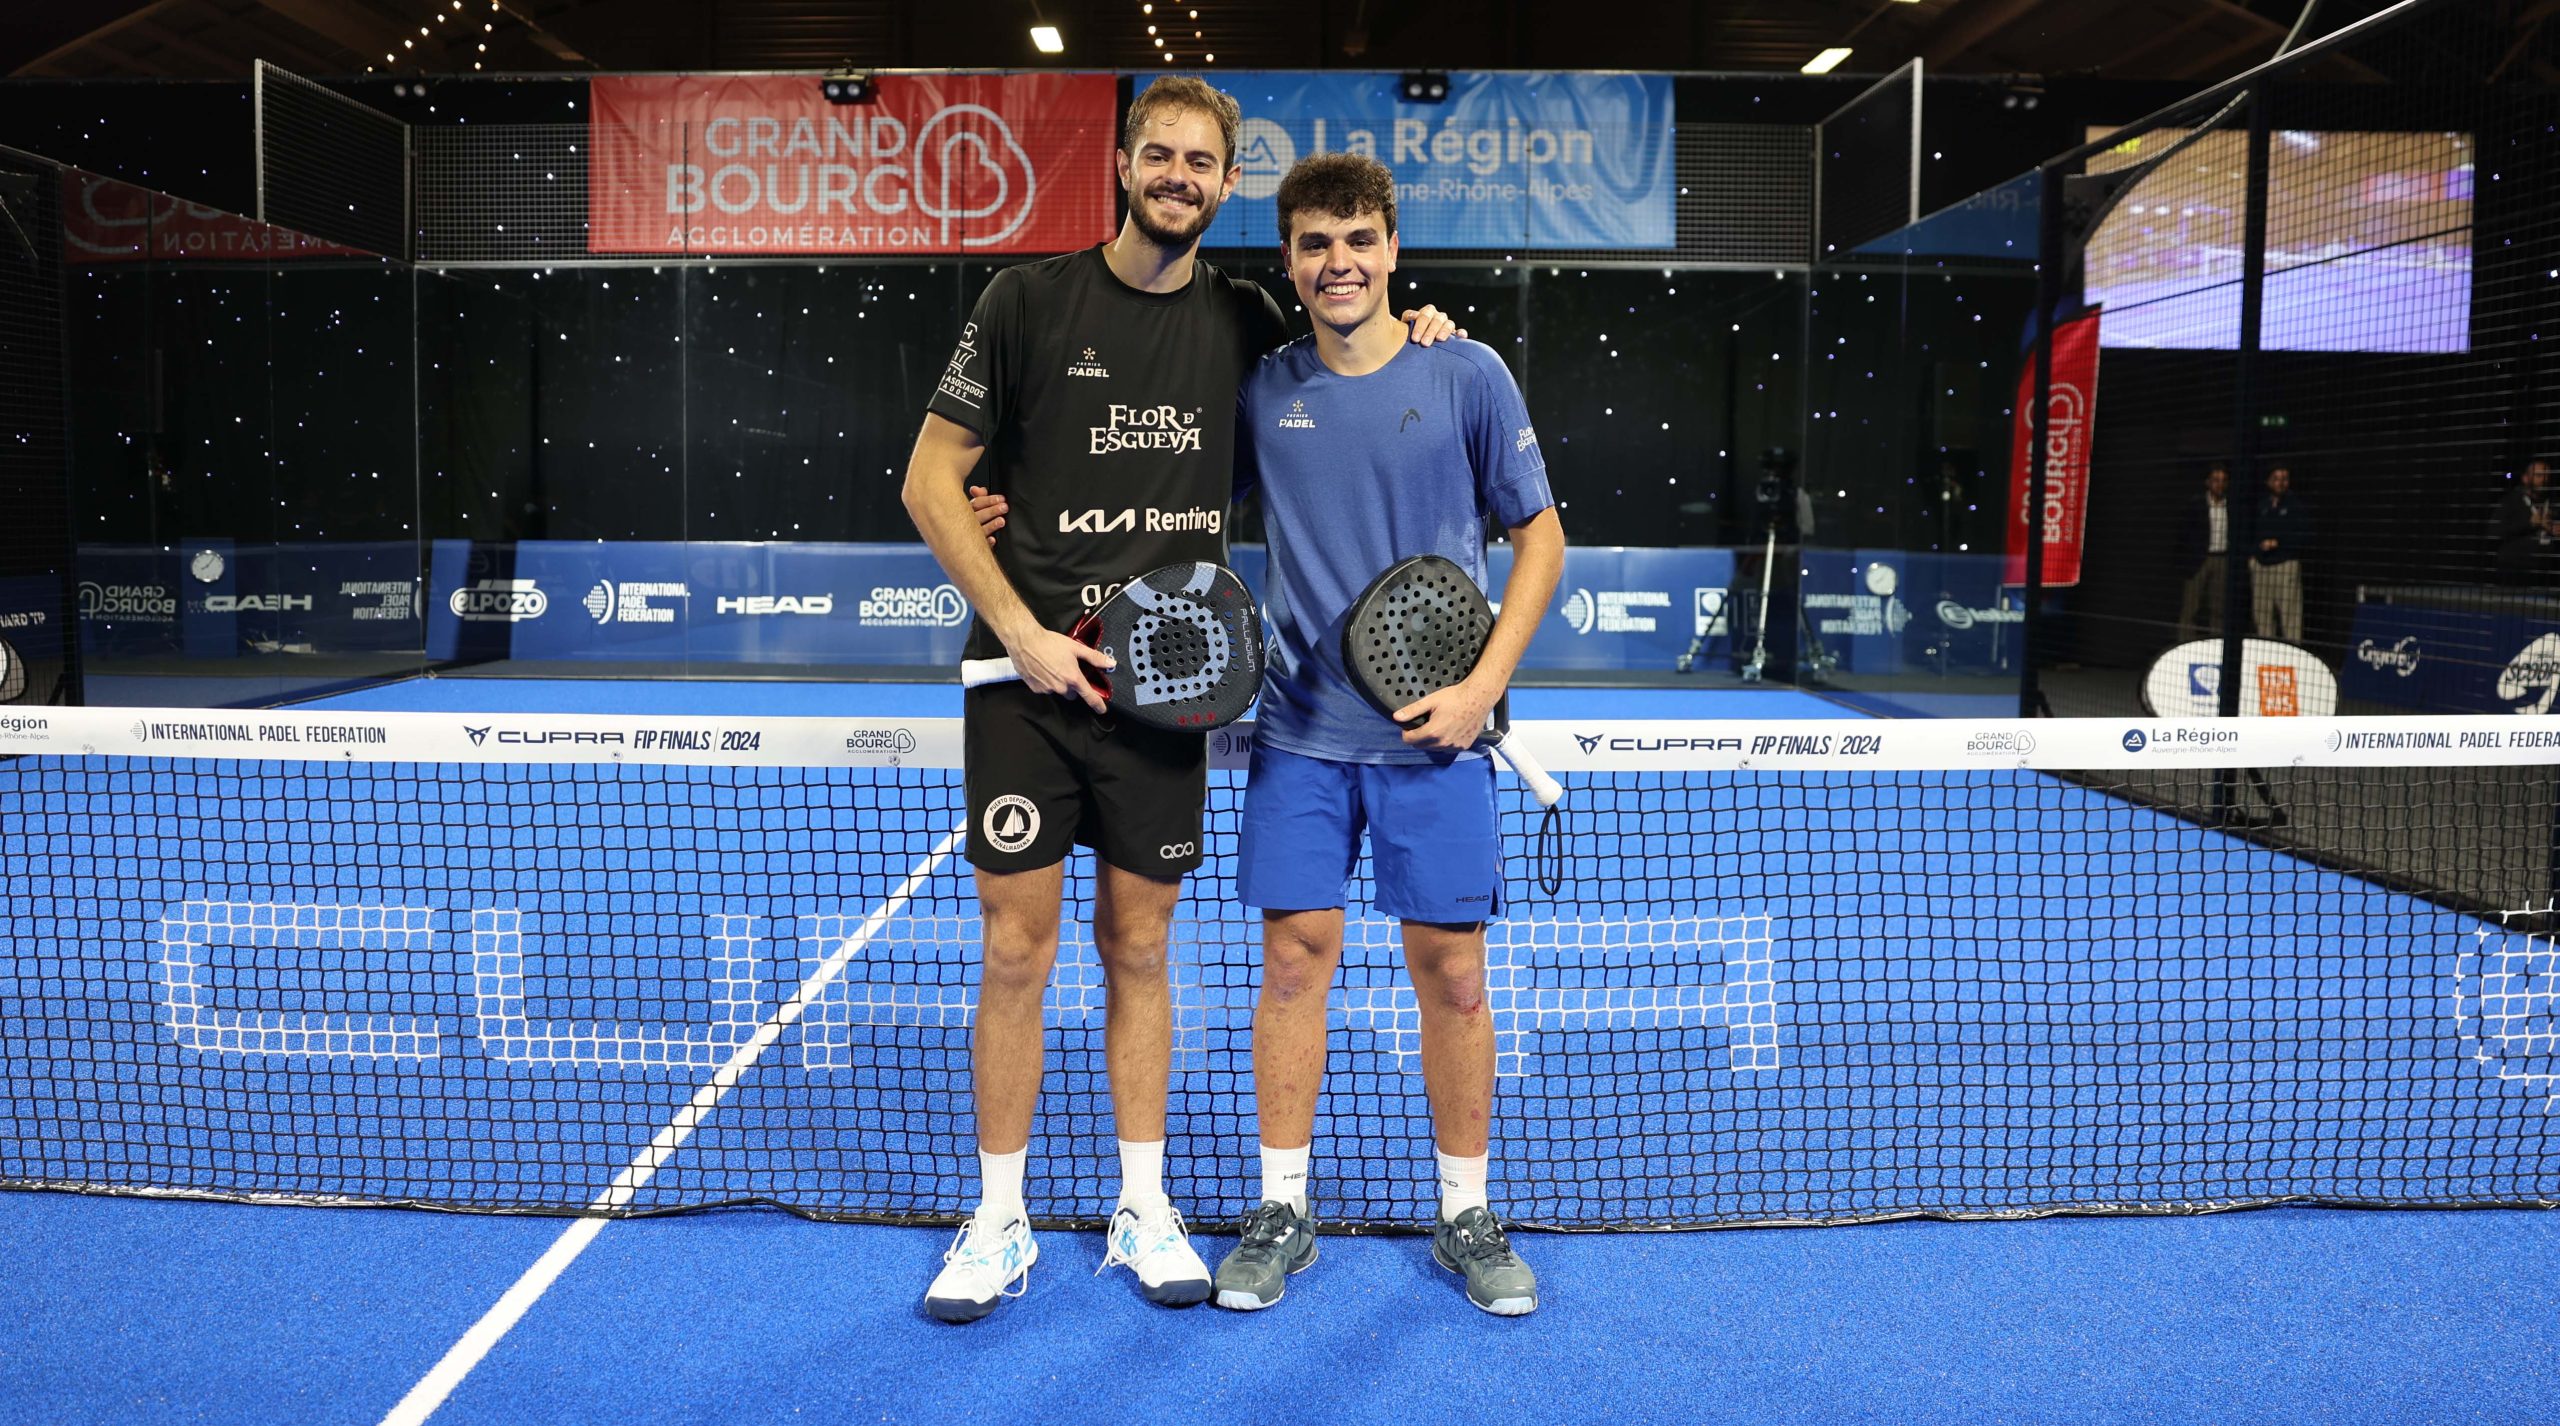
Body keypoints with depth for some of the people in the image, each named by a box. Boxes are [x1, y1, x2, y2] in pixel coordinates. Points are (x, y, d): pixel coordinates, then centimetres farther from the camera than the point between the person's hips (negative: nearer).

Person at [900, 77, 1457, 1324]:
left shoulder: (1246, 322, 7)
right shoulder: (1031, 299, -2)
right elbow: (930, 482, -3)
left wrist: (1409, 340, 5)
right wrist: (1024, 632, -11)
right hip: (1027, 675, -2)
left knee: (1137, 948, 11)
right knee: (1017, 950, 2)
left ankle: (1141, 1210, 24)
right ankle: (999, 1223, 17)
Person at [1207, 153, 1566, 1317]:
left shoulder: (1467, 377, -2)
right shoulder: (1260, 390, 3)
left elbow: (1538, 535, 3)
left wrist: (1484, 686, -8)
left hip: (1433, 736, -1)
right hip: (1300, 730, 1)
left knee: (1451, 970, 4)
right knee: (1295, 956, 3)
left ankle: (1466, 1211, 22)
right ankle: (1283, 1210, 19)